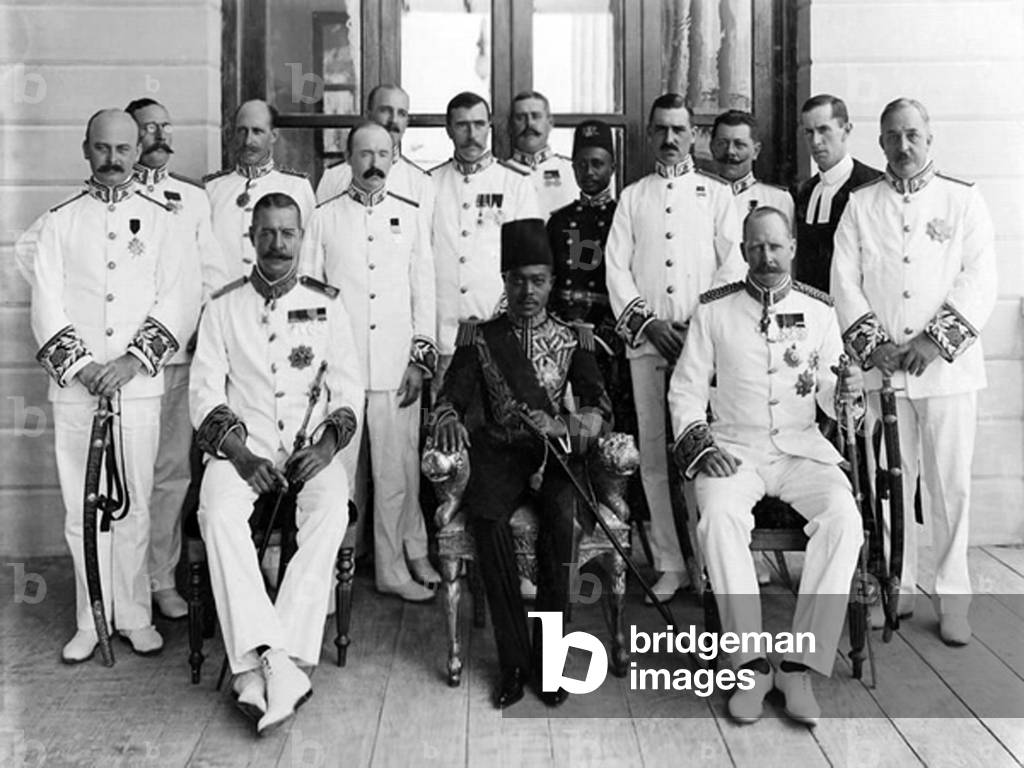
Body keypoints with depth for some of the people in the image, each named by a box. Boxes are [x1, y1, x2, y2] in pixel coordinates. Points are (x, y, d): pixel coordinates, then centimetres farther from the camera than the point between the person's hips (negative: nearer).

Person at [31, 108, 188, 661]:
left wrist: (130, 362, -11)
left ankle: (134, 616, 15)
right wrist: (81, 365, -10)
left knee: (133, 505, 3)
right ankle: (92, 621, 16)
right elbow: (46, 306, 2)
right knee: (82, 507, 5)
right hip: (74, 387, 1)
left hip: (138, 385, -1)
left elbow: (172, 304, 0)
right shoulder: (59, 222, 9)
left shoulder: (161, 221, 8)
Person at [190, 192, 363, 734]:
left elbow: (349, 387, 7)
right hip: (242, 446, 0)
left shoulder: (326, 304, 10)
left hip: (312, 445, 0)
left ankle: (257, 667, -31)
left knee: (331, 510, -31)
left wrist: (328, 442, -11)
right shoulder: (223, 307, 9)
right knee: (219, 512, -31)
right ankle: (275, 663, -35)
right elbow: (205, 390, 2)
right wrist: (240, 452, -13)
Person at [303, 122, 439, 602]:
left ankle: (396, 568, 14)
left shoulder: (410, 216, 12)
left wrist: (421, 358, 1)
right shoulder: (324, 217, 8)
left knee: (398, 473, 2)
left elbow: (424, 291, 9)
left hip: (396, 367, 1)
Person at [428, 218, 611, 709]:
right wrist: (448, 419, -24)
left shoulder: (574, 339, 11)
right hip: (500, 450, 0)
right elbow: (452, 396, 1)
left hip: (556, 450, 0)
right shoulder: (480, 337, 11)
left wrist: (563, 427, -24)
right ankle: (513, 659, -19)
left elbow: (597, 408, -1)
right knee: (485, 516, -30)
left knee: (559, 516, -32)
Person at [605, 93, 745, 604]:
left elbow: (733, 266, 4)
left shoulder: (717, 193, 13)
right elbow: (616, 268, 9)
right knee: (654, 451, -1)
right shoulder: (632, 197, 18)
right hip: (646, 340, 2)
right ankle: (669, 563, 5)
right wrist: (648, 322, -4)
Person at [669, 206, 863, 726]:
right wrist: (701, 445, -9)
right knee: (719, 516, -33)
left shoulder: (818, 309, 8)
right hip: (734, 447, -1)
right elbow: (686, 388, 6)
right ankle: (751, 662, -22)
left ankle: (799, 664, -20)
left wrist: (846, 393, -16)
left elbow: (829, 395, 8)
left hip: (802, 448, 1)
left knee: (844, 516, -28)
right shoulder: (714, 308, 5)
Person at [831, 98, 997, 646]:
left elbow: (980, 279, -2)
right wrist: (874, 344, -8)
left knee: (950, 483, 1)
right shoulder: (860, 205, 11)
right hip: (880, 367, 1)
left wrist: (936, 340, -13)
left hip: (948, 366, -1)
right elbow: (844, 282, 4)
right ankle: (894, 588, 17)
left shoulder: (963, 200, 7)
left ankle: (953, 599, 11)